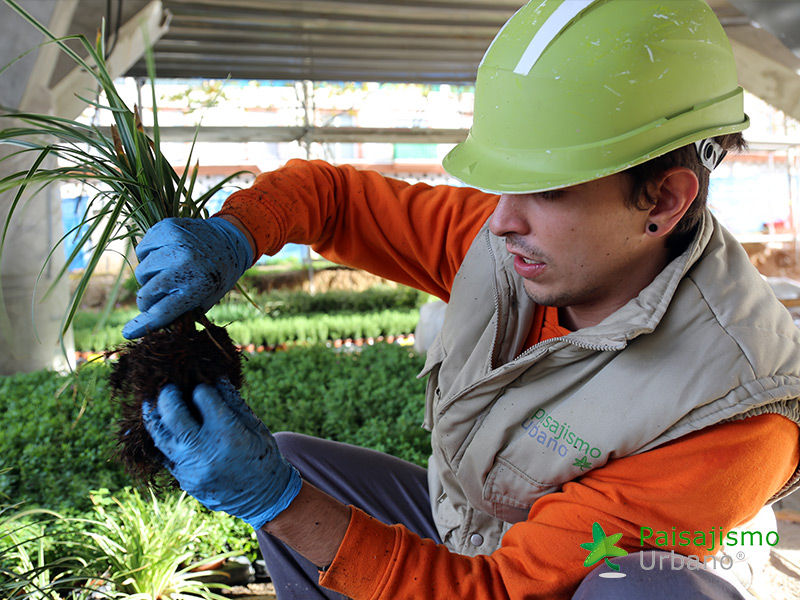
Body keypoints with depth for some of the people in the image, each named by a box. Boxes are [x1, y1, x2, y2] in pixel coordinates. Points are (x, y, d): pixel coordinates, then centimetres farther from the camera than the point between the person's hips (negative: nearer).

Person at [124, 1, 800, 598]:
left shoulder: (732, 422, -35)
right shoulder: (508, 238, -19)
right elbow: (324, 190, -7)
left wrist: (276, 500, -39)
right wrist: (226, 241, -29)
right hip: (455, 535, 5)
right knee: (284, 458, 2)